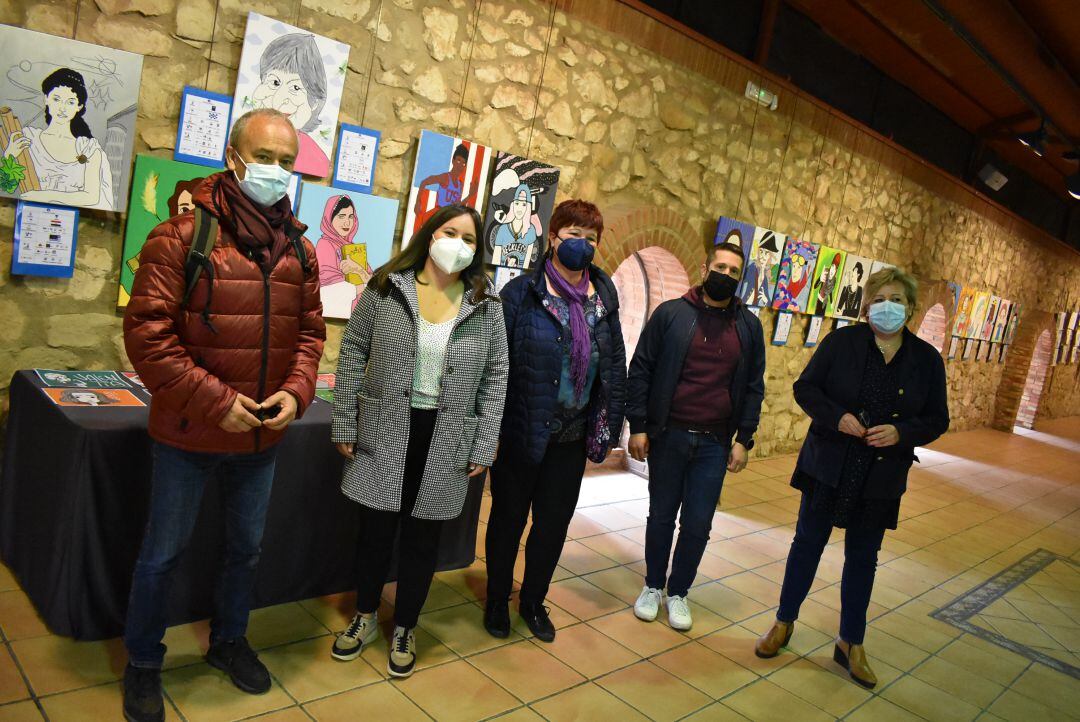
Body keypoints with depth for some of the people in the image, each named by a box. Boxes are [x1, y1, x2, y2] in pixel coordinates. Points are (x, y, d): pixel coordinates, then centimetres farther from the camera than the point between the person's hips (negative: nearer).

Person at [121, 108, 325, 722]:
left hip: (264, 437, 5)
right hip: (189, 435, -4)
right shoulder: (182, 236, -13)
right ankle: (144, 663, 37)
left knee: (248, 548, 21)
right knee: (164, 553, 13)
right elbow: (147, 333, -17)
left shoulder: (300, 250, 2)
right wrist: (216, 401, -21)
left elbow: (310, 331, 8)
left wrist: (297, 392, -9)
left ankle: (229, 640, 45)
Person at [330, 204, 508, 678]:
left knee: (422, 538, 12)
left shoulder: (487, 305, -2)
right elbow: (353, 354, 0)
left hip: (446, 441, 0)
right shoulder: (385, 288, -3)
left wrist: (484, 448, -3)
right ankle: (365, 617, 38)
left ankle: (404, 629, 34)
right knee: (376, 529, 14)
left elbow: (495, 378, 0)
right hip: (385, 432, 0)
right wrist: (344, 425, -3)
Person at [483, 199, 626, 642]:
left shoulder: (603, 298, 2)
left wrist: (610, 423, 3)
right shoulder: (522, 292, -11)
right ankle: (497, 600, 36)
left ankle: (534, 601, 38)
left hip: (573, 435, 4)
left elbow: (615, 363, 6)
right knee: (509, 516, 14)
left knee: (555, 521, 16)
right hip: (522, 432, -4)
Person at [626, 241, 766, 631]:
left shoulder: (749, 326, 5)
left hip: (715, 444, 1)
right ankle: (653, 586, 31)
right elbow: (640, 370, -2)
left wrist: (743, 439, 2)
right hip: (668, 436, -1)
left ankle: (678, 592, 26)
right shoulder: (671, 313, -3)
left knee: (698, 525, 6)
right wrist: (638, 426, -7)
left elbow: (754, 386, 8)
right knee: (661, 517, 12)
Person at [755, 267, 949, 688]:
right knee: (808, 542, 10)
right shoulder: (841, 342, -6)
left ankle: (851, 644, 28)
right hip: (829, 467, -1)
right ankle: (784, 624, 28)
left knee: (863, 557, 12)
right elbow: (805, 388, -5)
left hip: (881, 477, 2)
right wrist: (837, 417, -22)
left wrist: (901, 432, -18)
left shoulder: (927, 360, -1)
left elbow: (937, 419, 2)